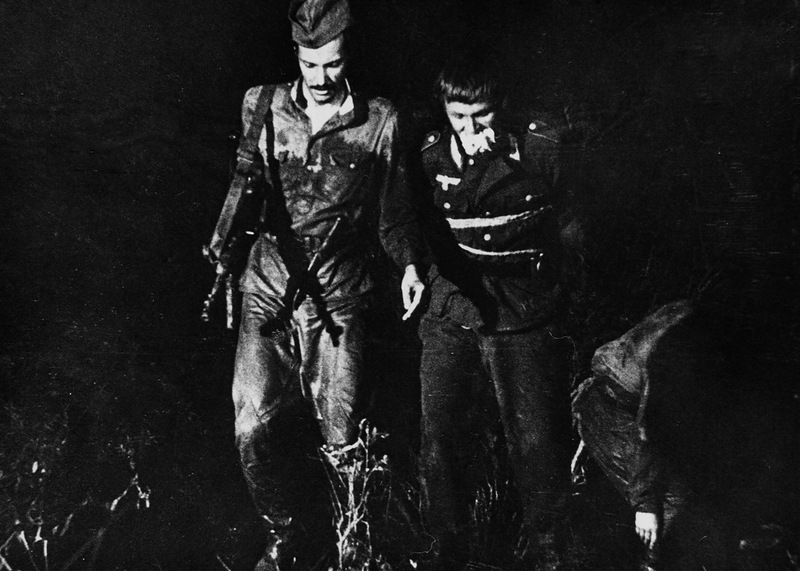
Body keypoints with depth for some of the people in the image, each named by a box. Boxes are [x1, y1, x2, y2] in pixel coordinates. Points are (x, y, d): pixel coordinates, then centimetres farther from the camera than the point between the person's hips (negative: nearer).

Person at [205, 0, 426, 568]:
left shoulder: (379, 121, 1)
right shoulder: (263, 107, 5)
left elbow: (393, 208, 9)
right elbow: (244, 180, 0)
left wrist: (409, 262, 0)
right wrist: (223, 242, -14)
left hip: (340, 298, -1)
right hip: (268, 291, 2)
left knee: (342, 438, 1)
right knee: (254, 428, -3)